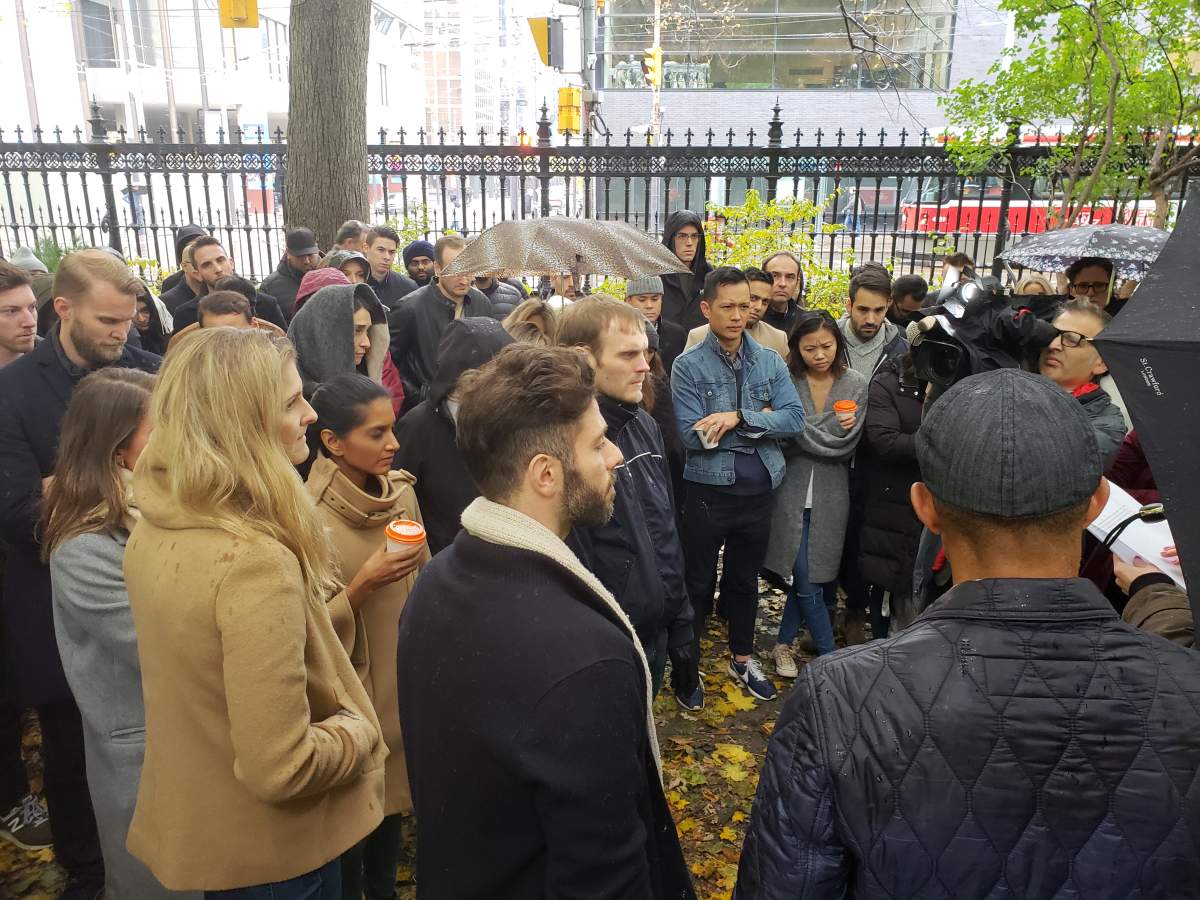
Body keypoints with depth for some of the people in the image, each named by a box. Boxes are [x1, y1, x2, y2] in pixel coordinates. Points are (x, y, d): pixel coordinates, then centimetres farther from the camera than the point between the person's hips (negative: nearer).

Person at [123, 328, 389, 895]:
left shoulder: (153, 530, -5)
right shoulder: (255, 560, -33)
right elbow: (282, 768, -31)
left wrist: (352, 591, 7)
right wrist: (360, 729, -13)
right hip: (266, 852, -8)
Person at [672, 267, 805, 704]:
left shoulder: (770, 361, 2)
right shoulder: (688, 365, -9)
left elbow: (795, 419, -9)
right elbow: (693, 436, -19)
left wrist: (738, 417, -20)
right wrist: (760, 420, -14)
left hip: (758, 489, 4)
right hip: (708, 491, -3)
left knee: (745, 580, 20)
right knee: (698, 581, 12)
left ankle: (742, 658, 39)